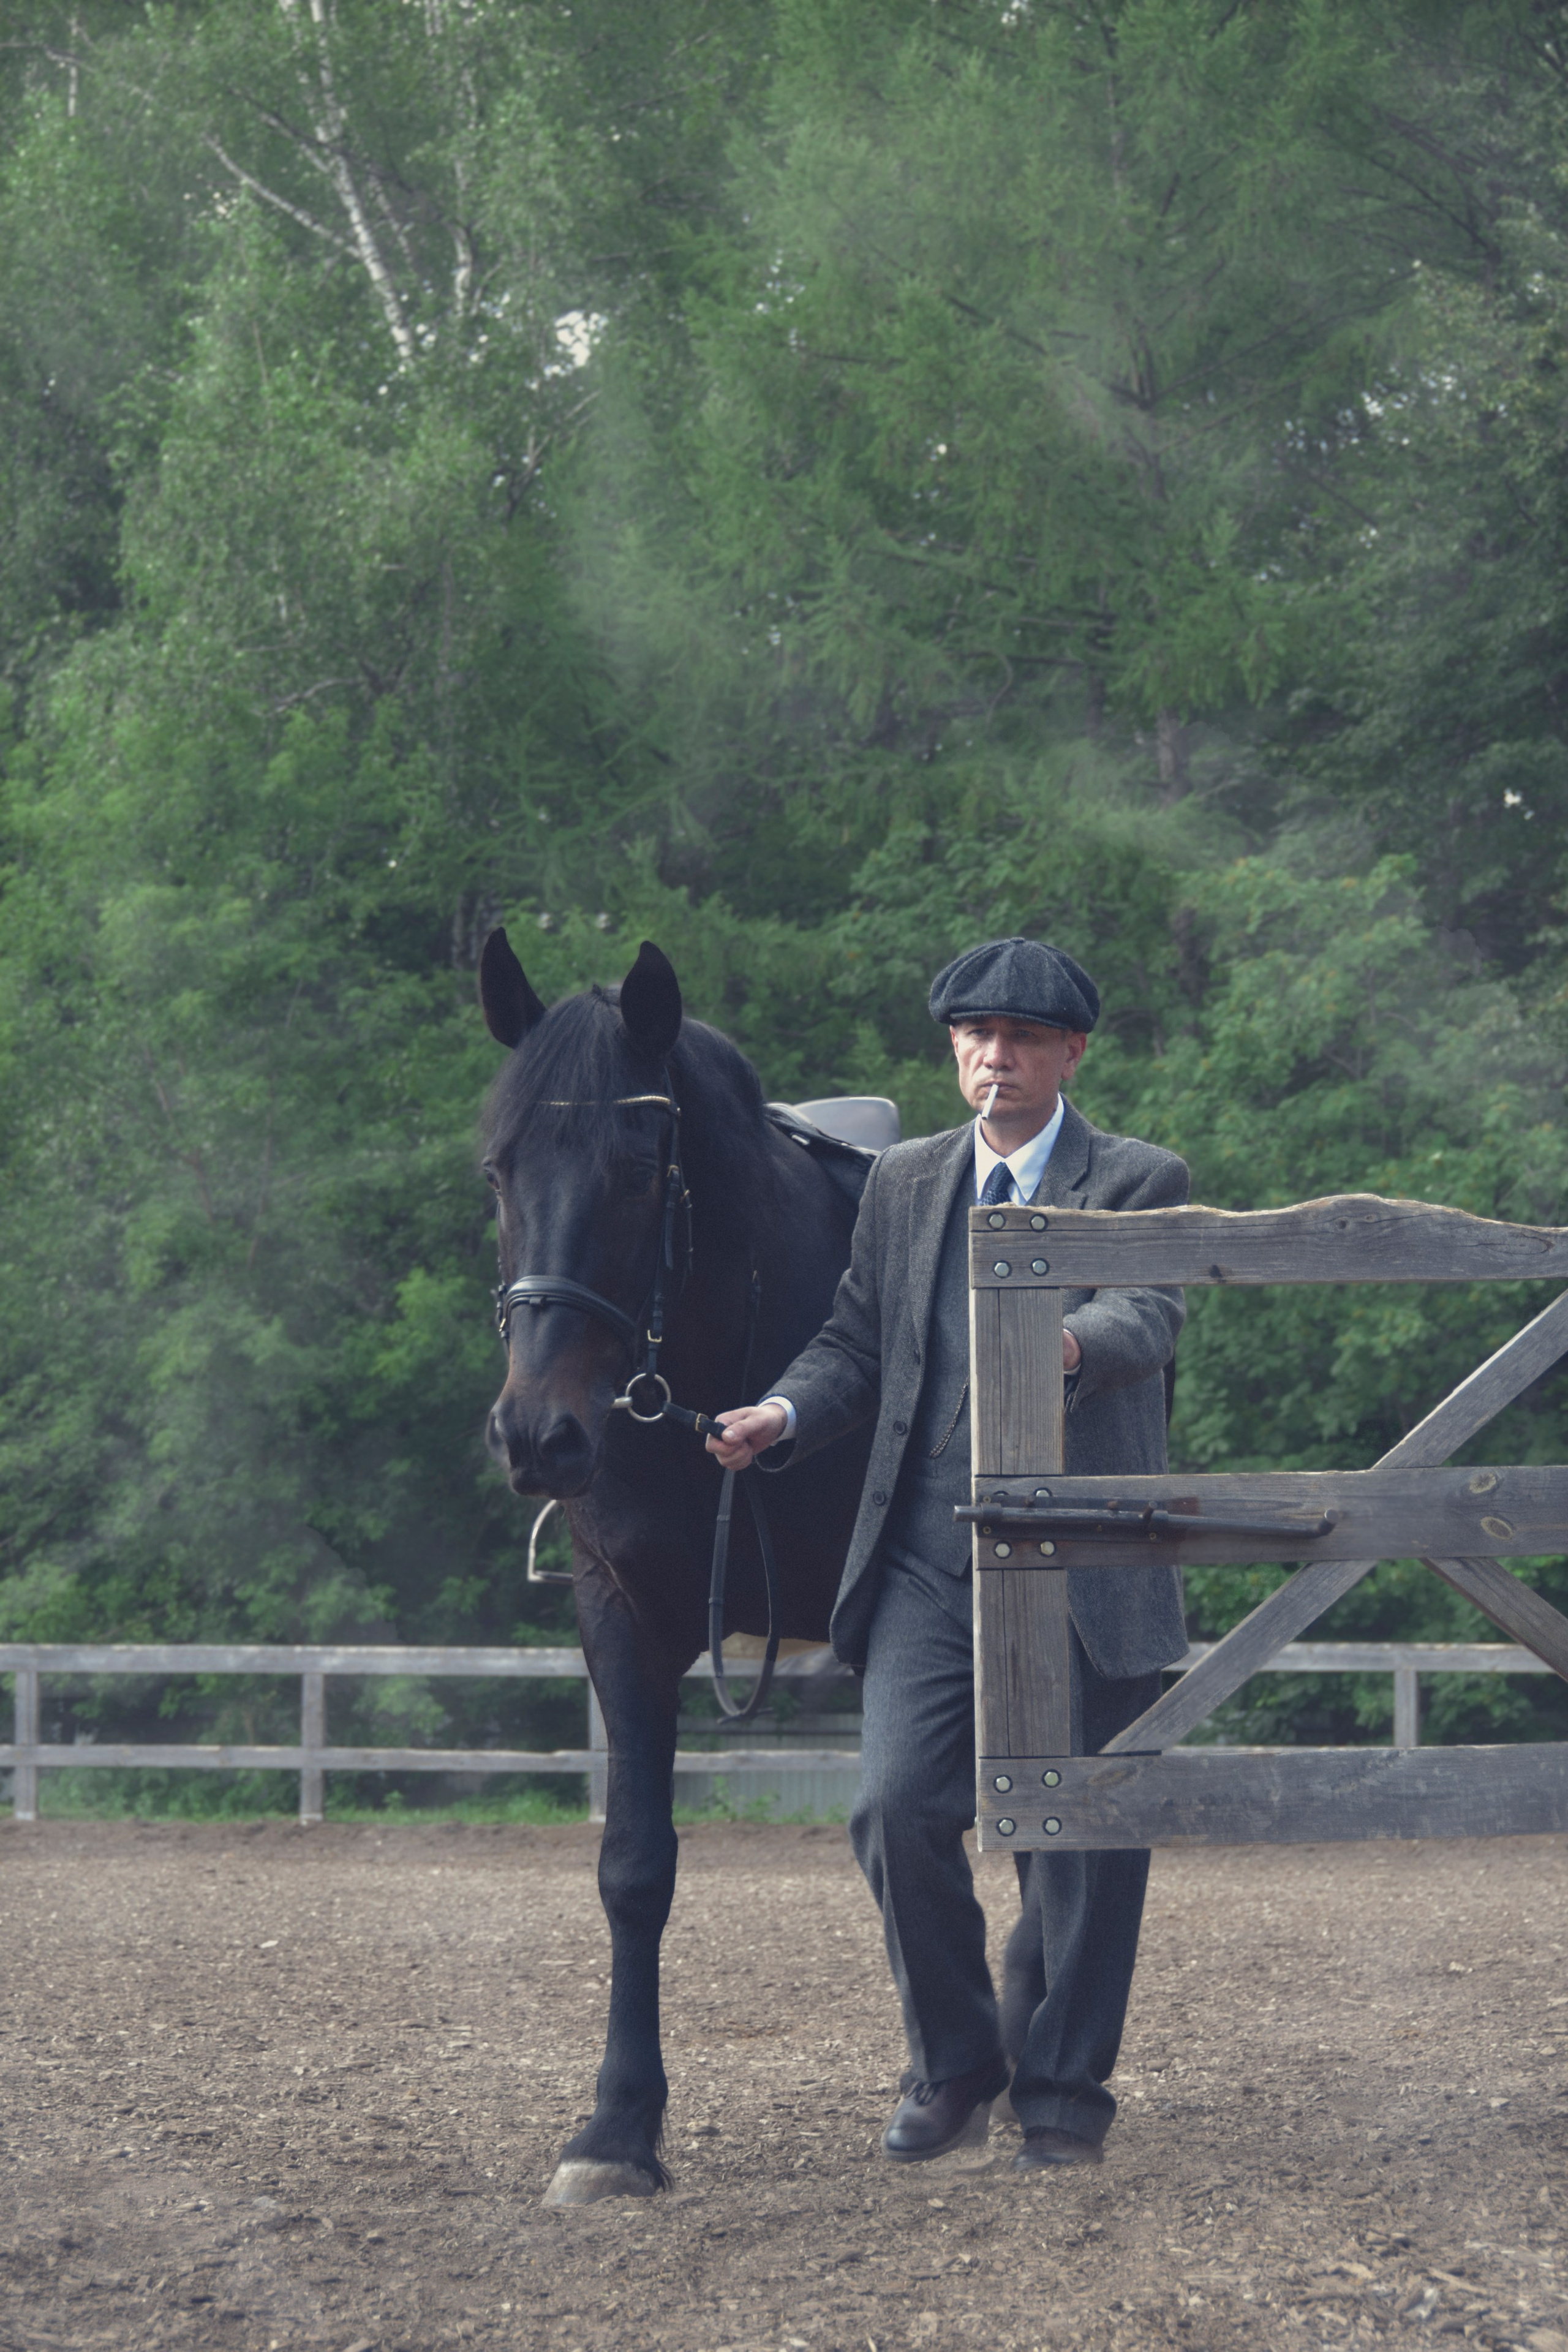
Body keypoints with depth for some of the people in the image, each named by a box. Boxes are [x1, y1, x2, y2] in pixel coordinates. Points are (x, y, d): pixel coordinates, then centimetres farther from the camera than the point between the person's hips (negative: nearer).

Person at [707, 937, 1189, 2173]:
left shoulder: (1140, 1184, 1)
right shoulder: (906, 1184, 14)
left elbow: (1147, 1316, -17)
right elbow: (856, 1342, 14)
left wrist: (1072, 1344, -40)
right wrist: (781, 1416, -6)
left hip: (1083, 1564, -3)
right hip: (930, 1561, 3)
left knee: (1078, 1835, 2)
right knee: (899, 1808, -9)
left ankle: (1061, 2091, 17)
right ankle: (952, 2069, 11)